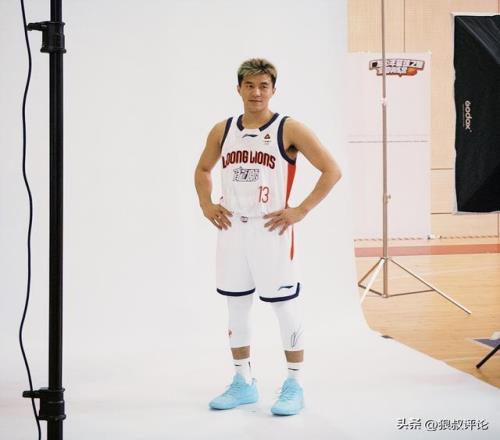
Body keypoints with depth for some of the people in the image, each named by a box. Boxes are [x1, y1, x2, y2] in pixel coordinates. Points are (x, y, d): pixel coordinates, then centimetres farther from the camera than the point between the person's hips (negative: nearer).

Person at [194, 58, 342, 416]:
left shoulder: (289, 129, -7)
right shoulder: (222, 131, 7)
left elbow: (332, 171, -8)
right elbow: (203, 169, 24)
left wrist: (300, 211, -13)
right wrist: (206, 204, 8)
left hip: (271, 232, -5)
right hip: (232, 230, 5)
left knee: (286, 306, 1)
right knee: (236, 306, 12)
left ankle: (294, 386, 14)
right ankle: (243, 383, 25)